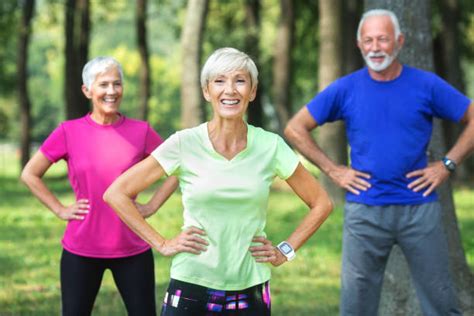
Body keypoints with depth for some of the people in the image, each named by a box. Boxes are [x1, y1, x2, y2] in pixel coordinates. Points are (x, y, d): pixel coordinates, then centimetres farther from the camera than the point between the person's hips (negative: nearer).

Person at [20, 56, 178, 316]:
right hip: (81, 251, 0)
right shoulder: (69, 132, -3)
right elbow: (30, 174, 6)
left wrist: (152, 206, 2)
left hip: (133, 250, 1)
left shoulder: (141, 131, -1)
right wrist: (60, 210, -1)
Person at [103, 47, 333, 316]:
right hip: (190, 289, -1)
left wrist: (286, 251, 2)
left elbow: (322, 203, 9)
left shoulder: (271, 146, -2)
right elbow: (116, 193, -2)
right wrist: (161, 244, -5)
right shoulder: (184, 144, -6)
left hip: (251, 291, 1)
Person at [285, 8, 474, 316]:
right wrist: (333, 170, 1)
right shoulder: (345, 89, 2)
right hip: (364, 211, 1)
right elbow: (296, 129, 8)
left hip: (420, 209, 0)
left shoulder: (426, 85, 0)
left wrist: (447, 165, -3)